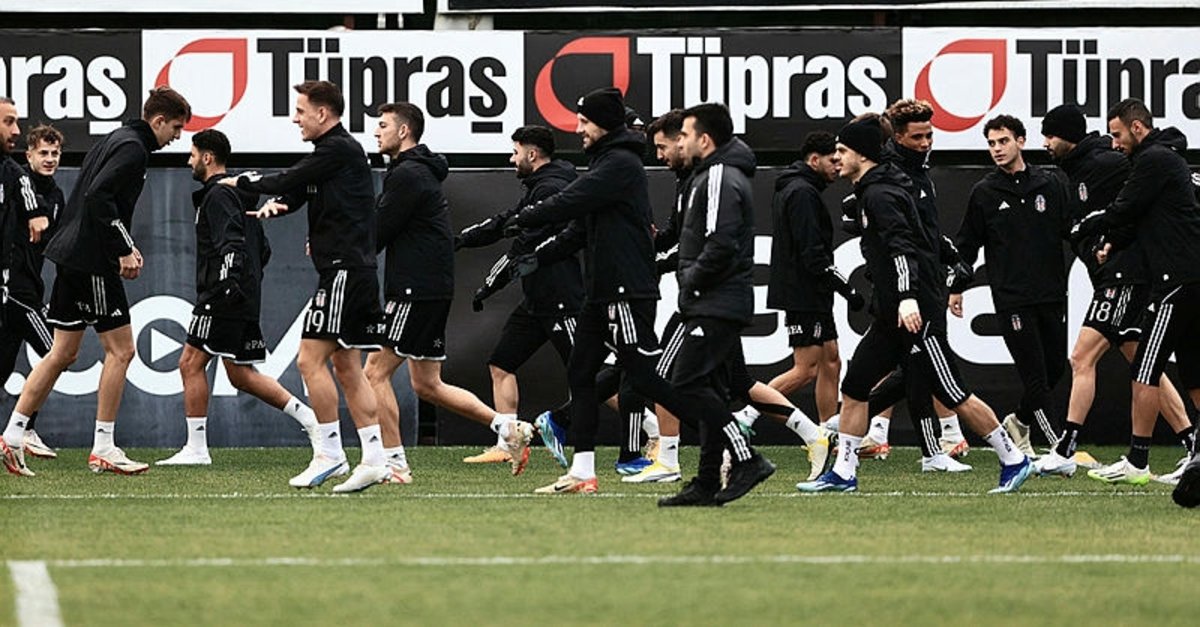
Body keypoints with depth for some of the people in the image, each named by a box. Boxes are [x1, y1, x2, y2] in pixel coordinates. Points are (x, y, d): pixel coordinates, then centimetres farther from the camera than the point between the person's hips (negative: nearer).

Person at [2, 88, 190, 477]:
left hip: (72, 255, 10)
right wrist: (124, 250, -21)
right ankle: (103, 449, -2)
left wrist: (124, 245, 15)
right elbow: (98, 196, -23)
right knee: (120, 350, -3)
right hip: (91, 260, -10)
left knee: (64, 354, 13)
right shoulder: (133, 148, -12)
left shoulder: (117, 141, 19)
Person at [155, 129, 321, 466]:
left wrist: (226, 284, -29)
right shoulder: (240, 195, 21)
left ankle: (196, 448, -5)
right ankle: (309, 417, 4)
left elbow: (232, 245, -23)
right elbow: (263, 250, 25)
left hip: (223, 299, -10)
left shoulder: (218, 195, -9)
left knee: (191, 363, -5)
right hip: (246, 297, 10)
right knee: (240, 373, 11)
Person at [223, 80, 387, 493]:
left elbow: (288, 182, -13)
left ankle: (330, 454, -8)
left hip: (344, 269, -10)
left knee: (310, 360, -11)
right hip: (354, 270, 10)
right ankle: (374, 460, 7)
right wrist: (273, 204, -8)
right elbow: (293, 192, 16)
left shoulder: (340, 150, -12)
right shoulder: (332, 151, 19)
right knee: (346, 366, 9)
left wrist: (241, 182, 3)